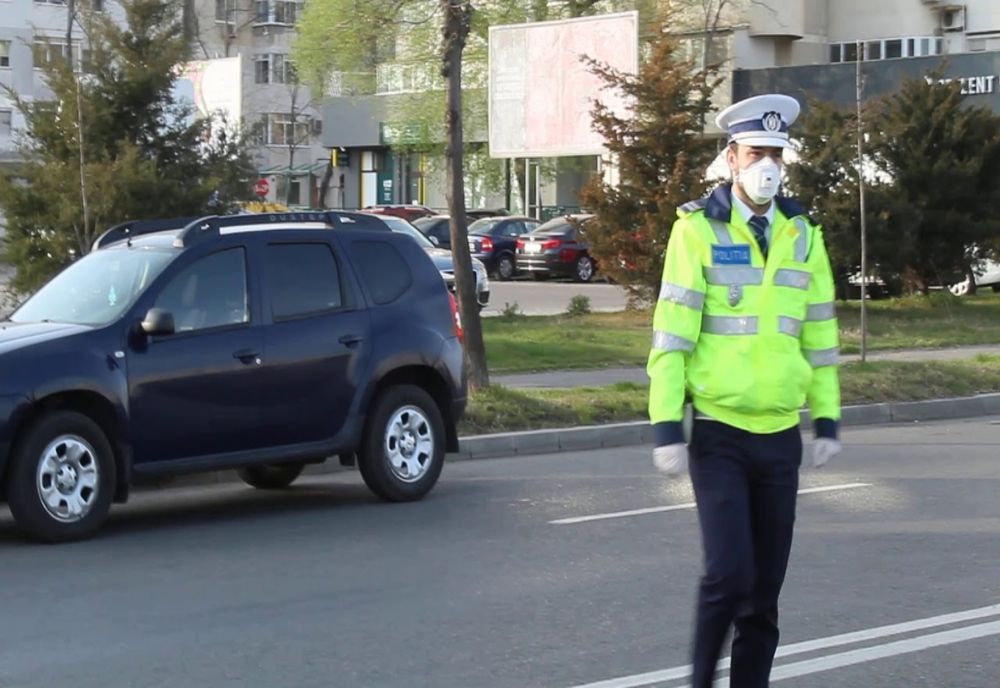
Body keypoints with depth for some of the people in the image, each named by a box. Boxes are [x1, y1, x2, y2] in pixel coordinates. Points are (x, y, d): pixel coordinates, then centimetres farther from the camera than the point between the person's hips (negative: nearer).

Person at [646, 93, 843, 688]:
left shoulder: (802, 233, 8)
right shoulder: (698, 229, -6)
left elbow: (820, 332, 13)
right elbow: (672, 331, -8)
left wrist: (828, 419, 10)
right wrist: (666, 426, -12)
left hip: (781, 434, 4)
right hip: (718, 432, -4)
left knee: (766, 585, 7)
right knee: (728, 573, -12)